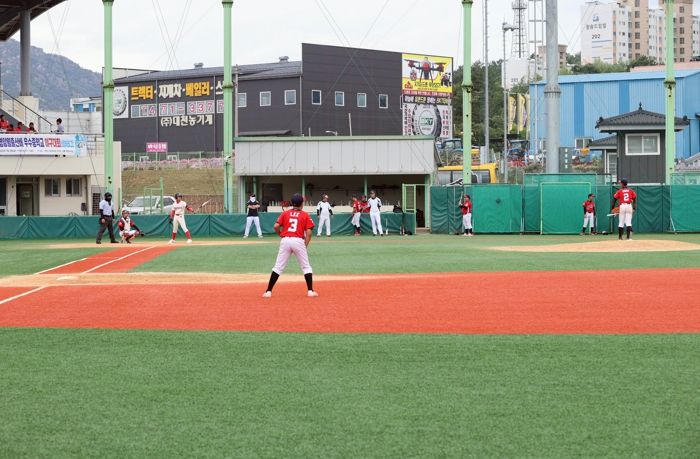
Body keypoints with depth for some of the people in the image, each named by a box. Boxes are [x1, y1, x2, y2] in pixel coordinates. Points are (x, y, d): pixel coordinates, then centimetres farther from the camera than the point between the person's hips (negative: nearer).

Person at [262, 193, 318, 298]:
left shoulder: (285, 213, 10)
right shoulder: (305, 215, 7)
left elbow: (276, 226, 0)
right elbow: (308, 233, -1)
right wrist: (305, 246, 5)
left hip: (285, 241, 1)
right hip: (299, 241, -1)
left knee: (278, 267, 4)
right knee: (306, 267, 12)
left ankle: (268, 291, 0)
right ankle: (310, 291, 8)